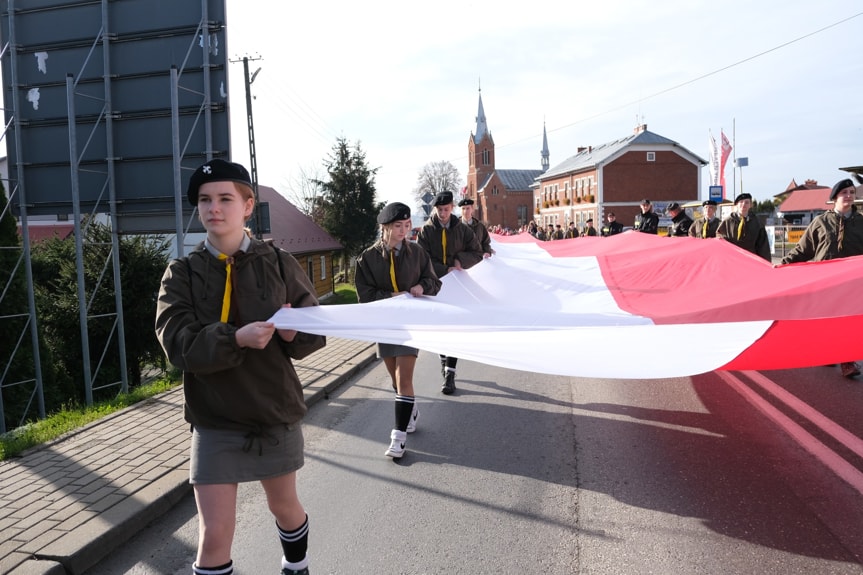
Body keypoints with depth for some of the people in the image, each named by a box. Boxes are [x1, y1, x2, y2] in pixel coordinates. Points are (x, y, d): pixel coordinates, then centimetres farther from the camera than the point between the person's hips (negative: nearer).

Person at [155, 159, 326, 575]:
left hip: (277, 413, 1)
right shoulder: (182, 273, -4)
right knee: (214, 534, -1)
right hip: (214, 421, -1)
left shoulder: (279, 263, -4)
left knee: (283, 505, 22)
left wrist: (294, 332, -24)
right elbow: (177, 342, -16)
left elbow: (317, 329, -2)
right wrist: (236, 339, -32)